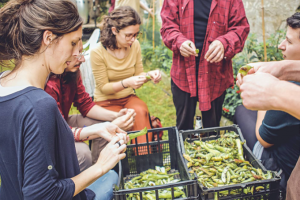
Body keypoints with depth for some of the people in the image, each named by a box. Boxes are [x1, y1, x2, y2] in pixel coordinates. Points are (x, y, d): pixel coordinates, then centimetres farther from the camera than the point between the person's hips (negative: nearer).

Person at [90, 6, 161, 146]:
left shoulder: (135, 45, -5)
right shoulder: (98, 52, -17)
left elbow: (138, 75, 5)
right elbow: (103, 87, -12)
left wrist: (149, 75, -19)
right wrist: (126, 83, -29)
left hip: (128, 98, 3)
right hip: (106, 101, -3)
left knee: (141, 111, -30)